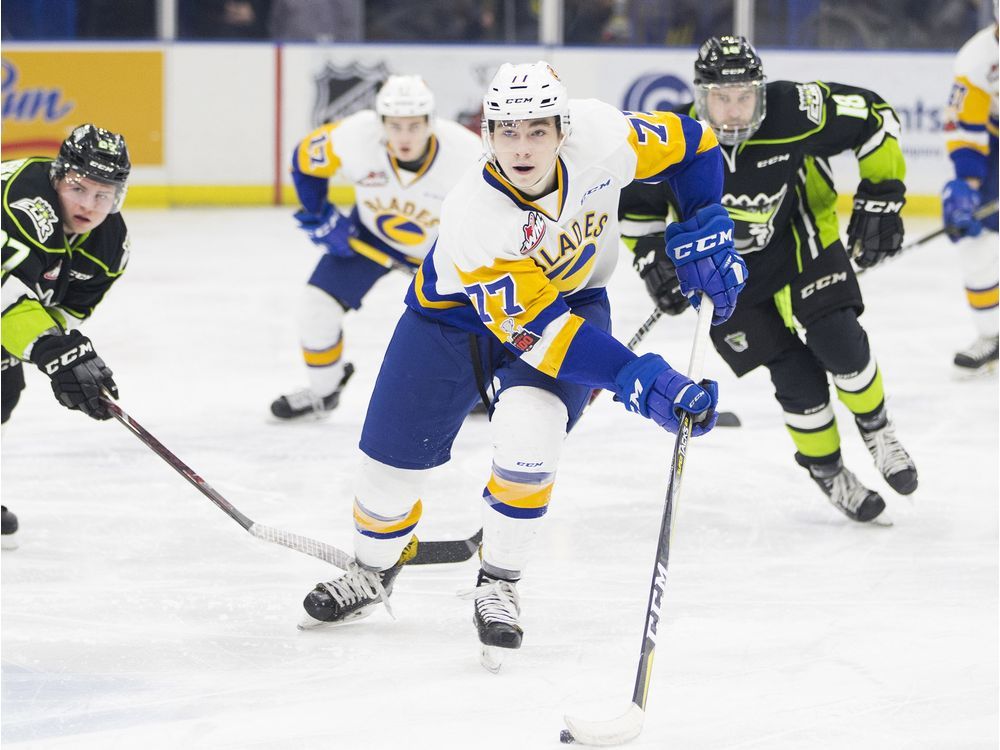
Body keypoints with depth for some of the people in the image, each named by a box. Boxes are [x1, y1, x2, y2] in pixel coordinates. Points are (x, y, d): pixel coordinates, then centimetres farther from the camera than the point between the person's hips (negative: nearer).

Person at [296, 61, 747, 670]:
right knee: (394, 455, 2)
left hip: (572, 298, 1)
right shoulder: (471, 217, -37)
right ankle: (373, 573, 35)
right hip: (461, 311, -1)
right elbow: (532, 329, -38)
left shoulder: (600, 136, -29)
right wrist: (634, 379, -44)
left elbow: (689, 144, -8)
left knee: (526, 433, -25)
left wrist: (707, 230, -17)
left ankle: (499, 586, -3)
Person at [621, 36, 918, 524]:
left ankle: (876, 431, 16)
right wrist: (652, 259, -14)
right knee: (794, 374, -6)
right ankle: (827, 473, 18)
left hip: (799, 241, 0)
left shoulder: (795, 111, -28)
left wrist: (880, 198, -14)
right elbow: (635, 201, -4)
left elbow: (874, 117, -14)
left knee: (838, 341, -14)